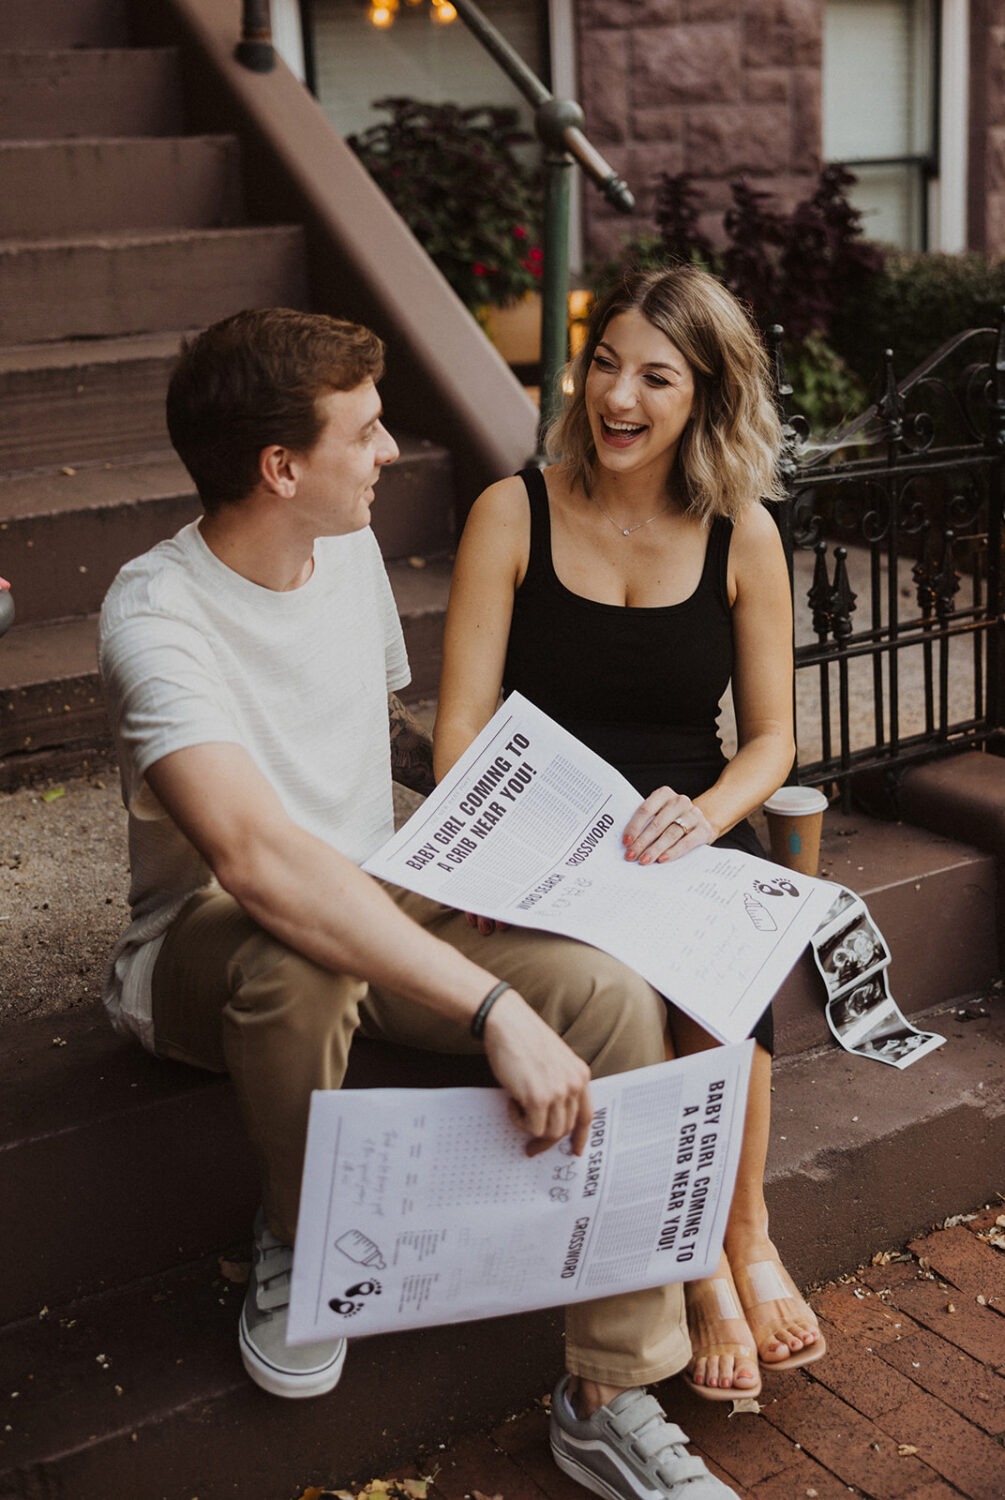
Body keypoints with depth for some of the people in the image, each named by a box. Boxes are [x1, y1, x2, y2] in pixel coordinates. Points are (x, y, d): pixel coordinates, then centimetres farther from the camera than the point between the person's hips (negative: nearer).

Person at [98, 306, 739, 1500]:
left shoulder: (350, 547, 2)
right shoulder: (157, 616, -23)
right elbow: (256, 855, -40)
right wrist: (495, 1008, -45)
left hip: (373, 909, 6)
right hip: (203, 945, -5)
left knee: (615, 1004, -20)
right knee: (299, 955, -42)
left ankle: (608, 1403, -8)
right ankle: (296, 1230, -9)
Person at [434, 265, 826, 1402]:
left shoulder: (743, 535, 4)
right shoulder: (514, 514, -1)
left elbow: (771, 737, 6)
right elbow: (462, 724, -4)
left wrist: (705, 815, -17)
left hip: (692, 840, 1)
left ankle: (740, 1237, -12)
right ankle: (715, 1260, -13)